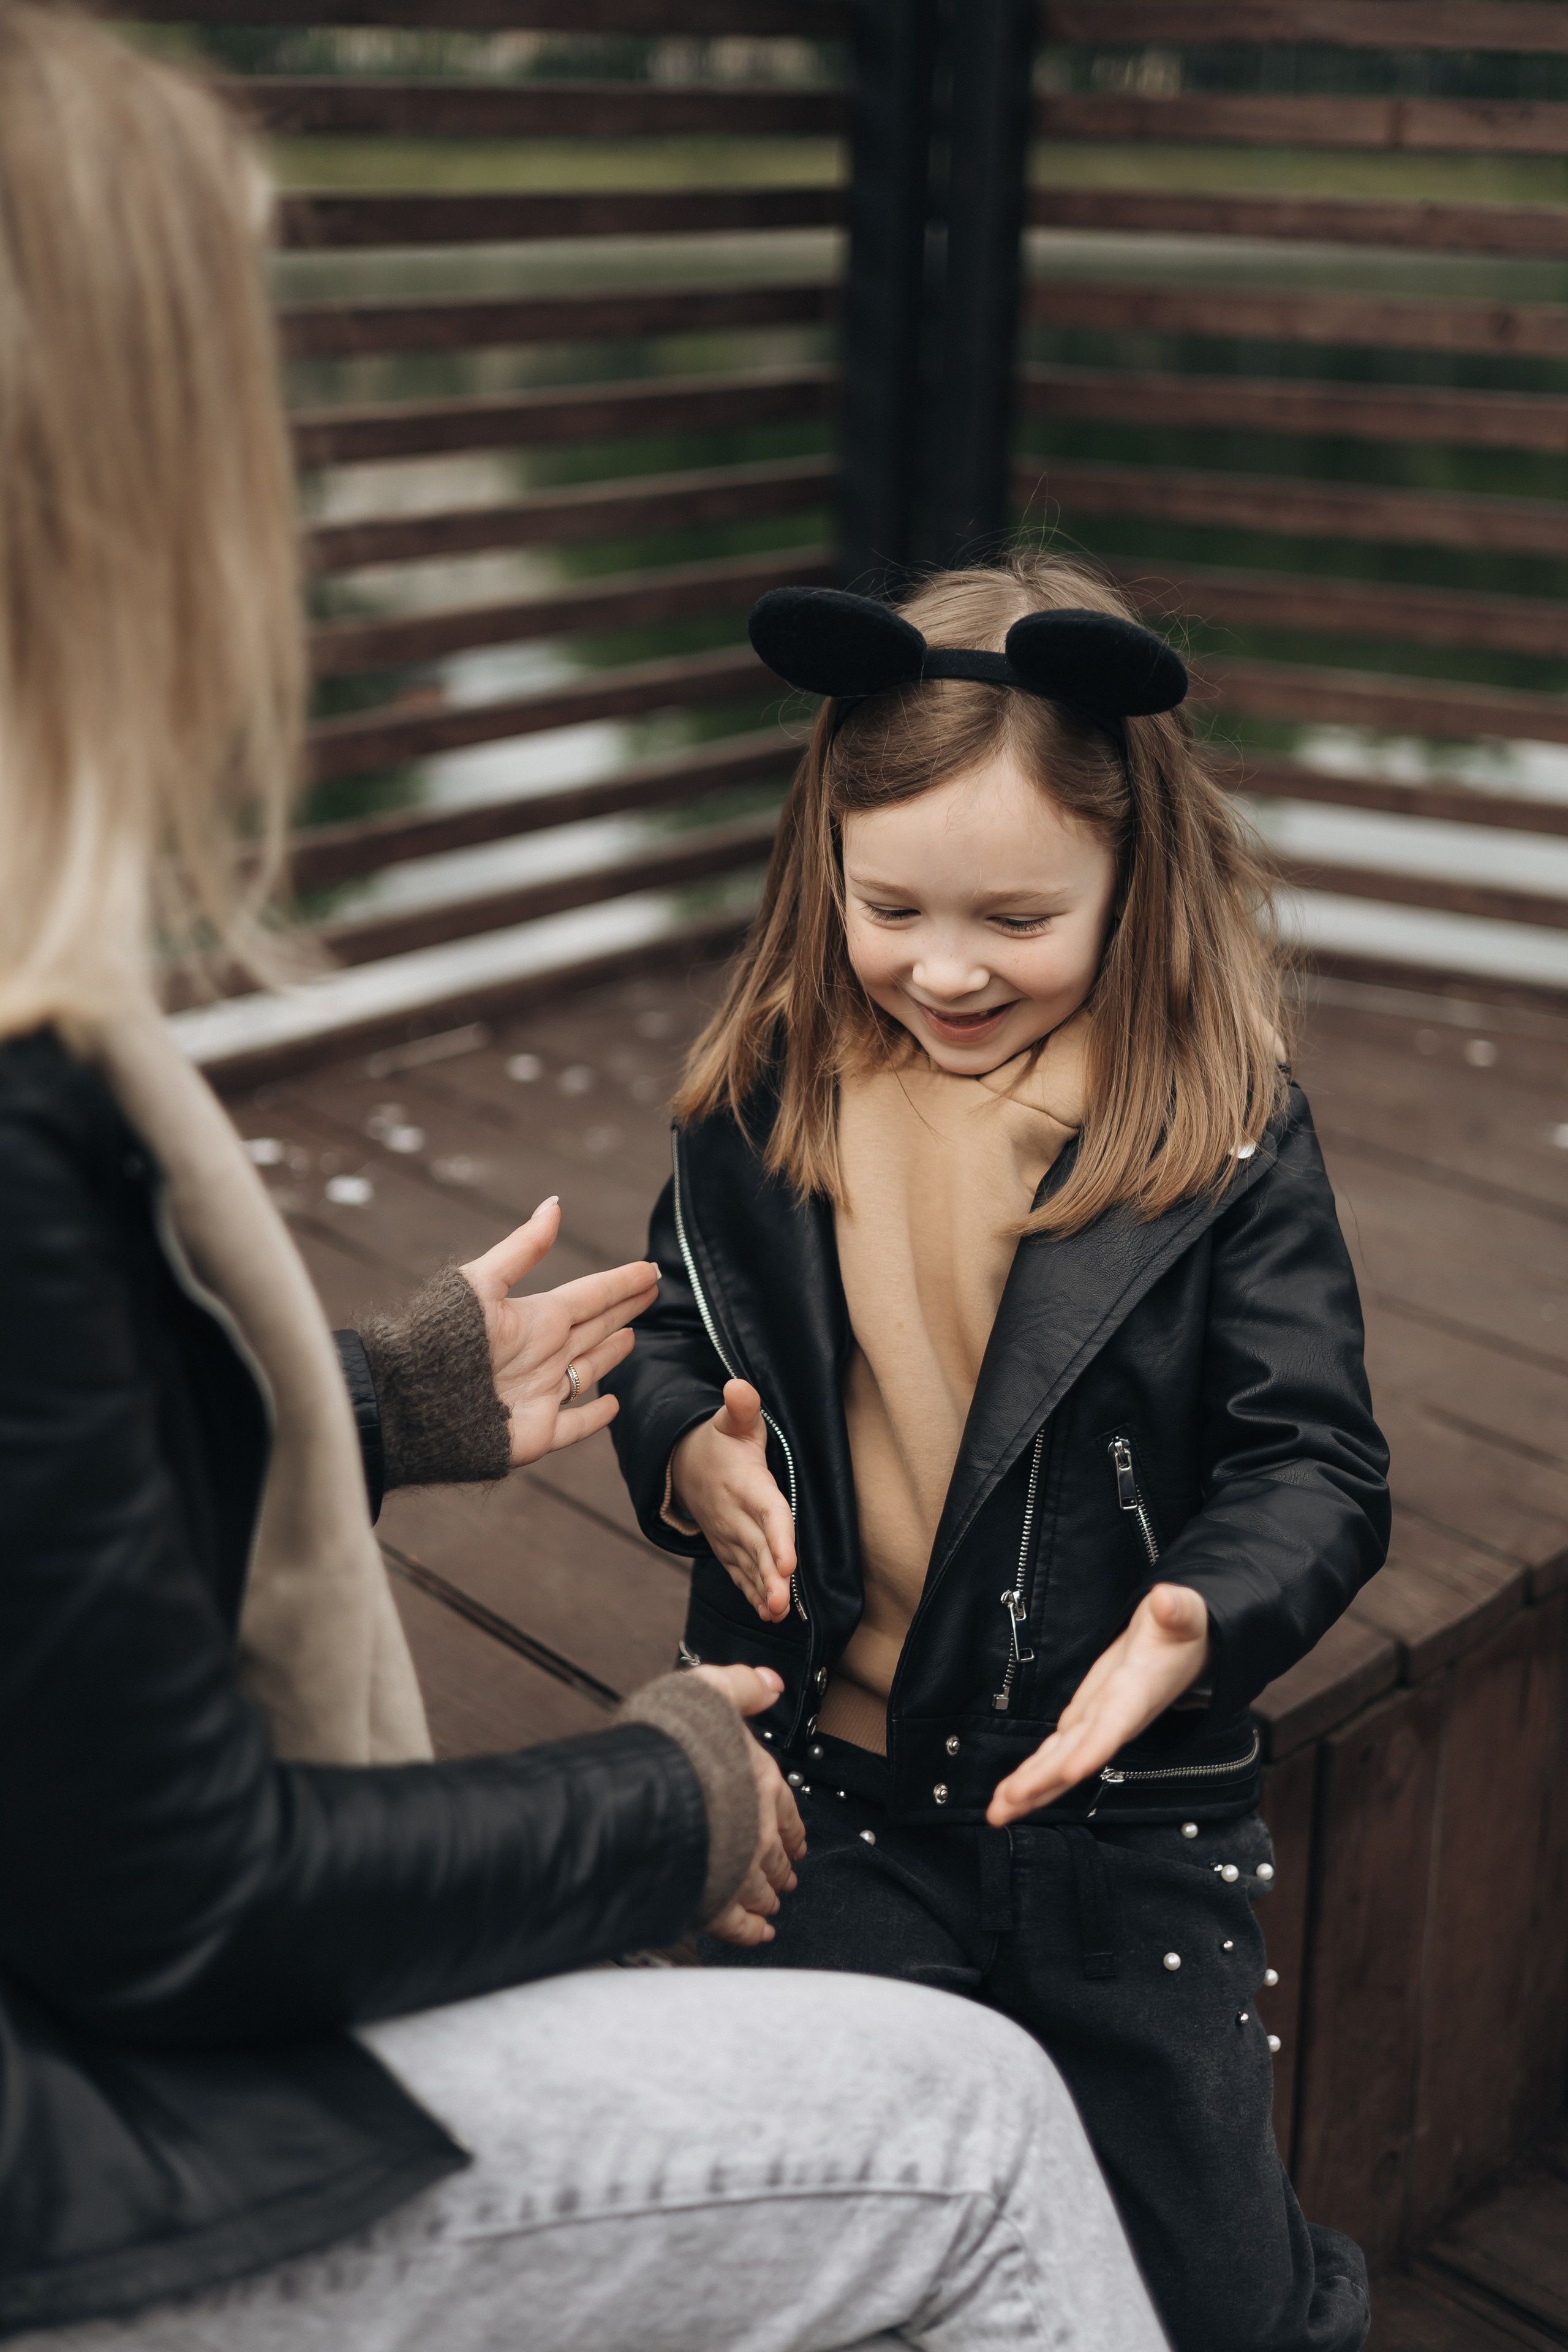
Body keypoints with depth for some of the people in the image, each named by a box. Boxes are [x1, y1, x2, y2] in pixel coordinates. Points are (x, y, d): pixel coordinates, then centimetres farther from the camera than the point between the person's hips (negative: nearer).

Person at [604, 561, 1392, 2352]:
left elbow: (1316, 1464, -12)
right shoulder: (765, 1101, -4)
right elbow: (669, 1339, 7)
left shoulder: (1223, 1135, -12)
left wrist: (1199, 1621, -31)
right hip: (832, 1797, 2)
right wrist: (687, 1448, -15)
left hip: (1128, 1813, -2)